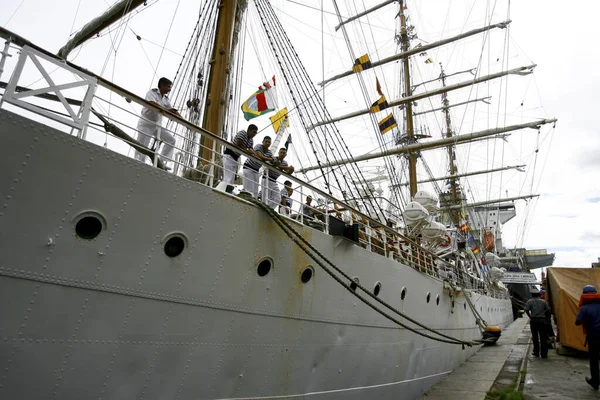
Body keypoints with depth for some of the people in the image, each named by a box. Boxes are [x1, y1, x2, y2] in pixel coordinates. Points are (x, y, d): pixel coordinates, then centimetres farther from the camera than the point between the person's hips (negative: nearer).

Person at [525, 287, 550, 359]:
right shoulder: (543, 301, 6)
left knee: (535, 337, 8)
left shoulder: (530, 301, -1)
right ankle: (544, 354, 3)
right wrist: (543, 313, 19)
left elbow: (526, 310, -11)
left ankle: (536, 353, 13)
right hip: (542, 320, 1)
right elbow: (548, 310, 4)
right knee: (543, 338, 5)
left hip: (534, 320, -1)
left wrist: (530, 316, 4)